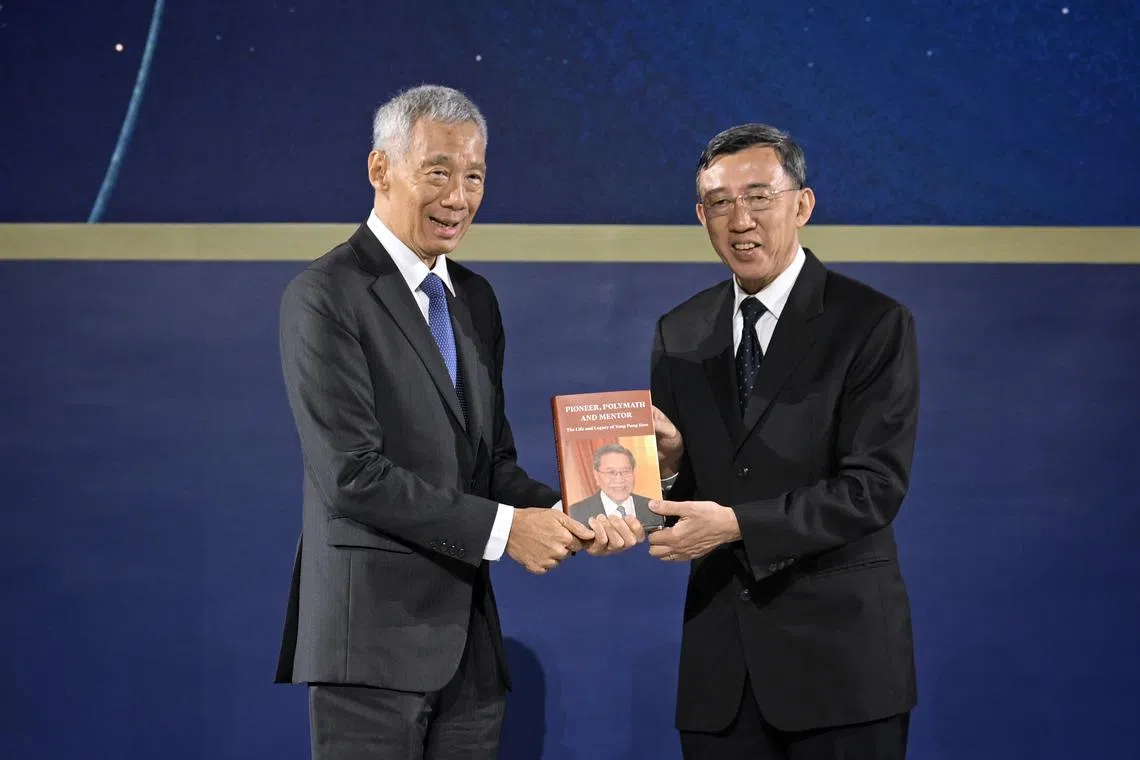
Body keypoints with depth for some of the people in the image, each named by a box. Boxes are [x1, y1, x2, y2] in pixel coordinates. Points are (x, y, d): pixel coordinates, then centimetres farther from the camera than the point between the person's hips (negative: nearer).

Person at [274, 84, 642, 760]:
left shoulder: (475, 299, 15)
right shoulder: (325, 297, -9)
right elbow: (353, 474, -17)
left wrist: (568, 517, -5)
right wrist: (501, 528, -16)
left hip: (468, 639, 7)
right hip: (373, 636, -7)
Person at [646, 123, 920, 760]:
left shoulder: (875, 324, -6)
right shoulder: (679, 335, 10)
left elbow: (875, 486, -14)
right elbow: (678, 490, 12)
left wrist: (736, 525, -21)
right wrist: (666, 463, -11)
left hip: (839, 652, -4)